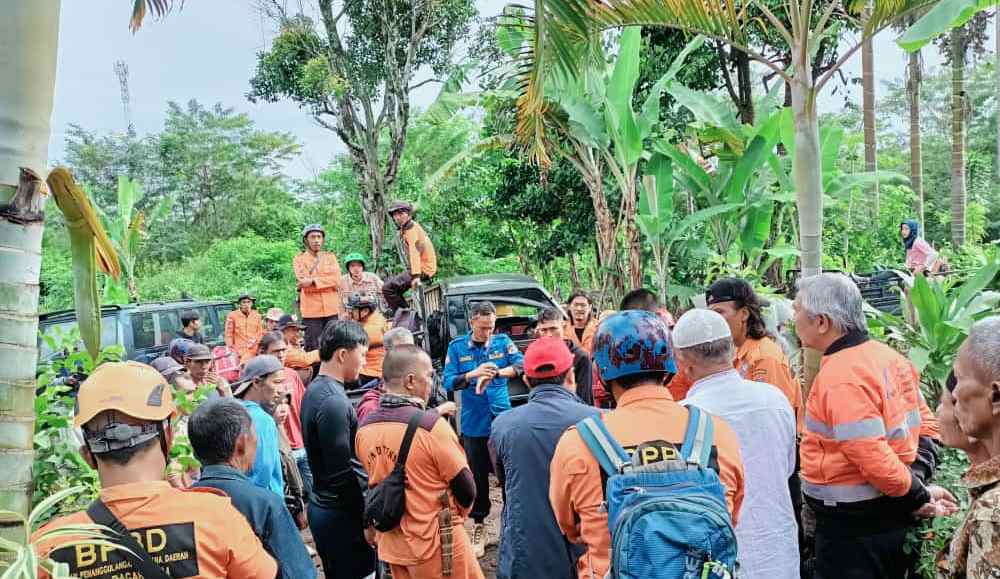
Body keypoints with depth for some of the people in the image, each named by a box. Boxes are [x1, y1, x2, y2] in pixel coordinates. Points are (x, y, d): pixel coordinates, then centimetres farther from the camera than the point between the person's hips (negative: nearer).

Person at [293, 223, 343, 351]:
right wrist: (328, 280, -7)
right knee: (313, 349, -1)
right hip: (311, 310, -2)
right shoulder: (299, 259, 7)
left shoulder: (330, 256, 14)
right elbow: (304, 283, -7)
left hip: (331, 309, 2)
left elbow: (337, 280, -2)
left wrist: (313, 281, -11)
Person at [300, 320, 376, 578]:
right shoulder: (333, 402, -23)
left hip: (323, 506, 10)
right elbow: (342, 475, -23)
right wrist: (368, 516, -15)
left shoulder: (316, 389, 7)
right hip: (341, 513, -10)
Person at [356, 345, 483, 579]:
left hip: (391, 544, 6)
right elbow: (466, 489, -12)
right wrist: (456, 516, 8)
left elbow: (375, 482, 8)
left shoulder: (364, 429, -4)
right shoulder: (431, 425, -22)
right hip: (436, 546, -6)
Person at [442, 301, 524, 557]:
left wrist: (496, 372, -27)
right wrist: (473, 374, -23)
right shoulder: (456, 347, -1)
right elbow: (449, 383, -6)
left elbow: (521, 365, -11)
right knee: (477, 475, 10)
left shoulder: (503, 341, 0)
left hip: (503, 419, 0)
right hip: (474, 423, 0)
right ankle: (479, 526, 26)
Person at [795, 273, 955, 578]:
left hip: (853, 528, -9)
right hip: (893, 514, 9)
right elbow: (926, 426, 11)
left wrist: (920, 495, -13)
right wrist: (917, 480, 2)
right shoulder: (890, 356, 5)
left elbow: (873, 459, -27)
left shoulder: (840, 376, -24)